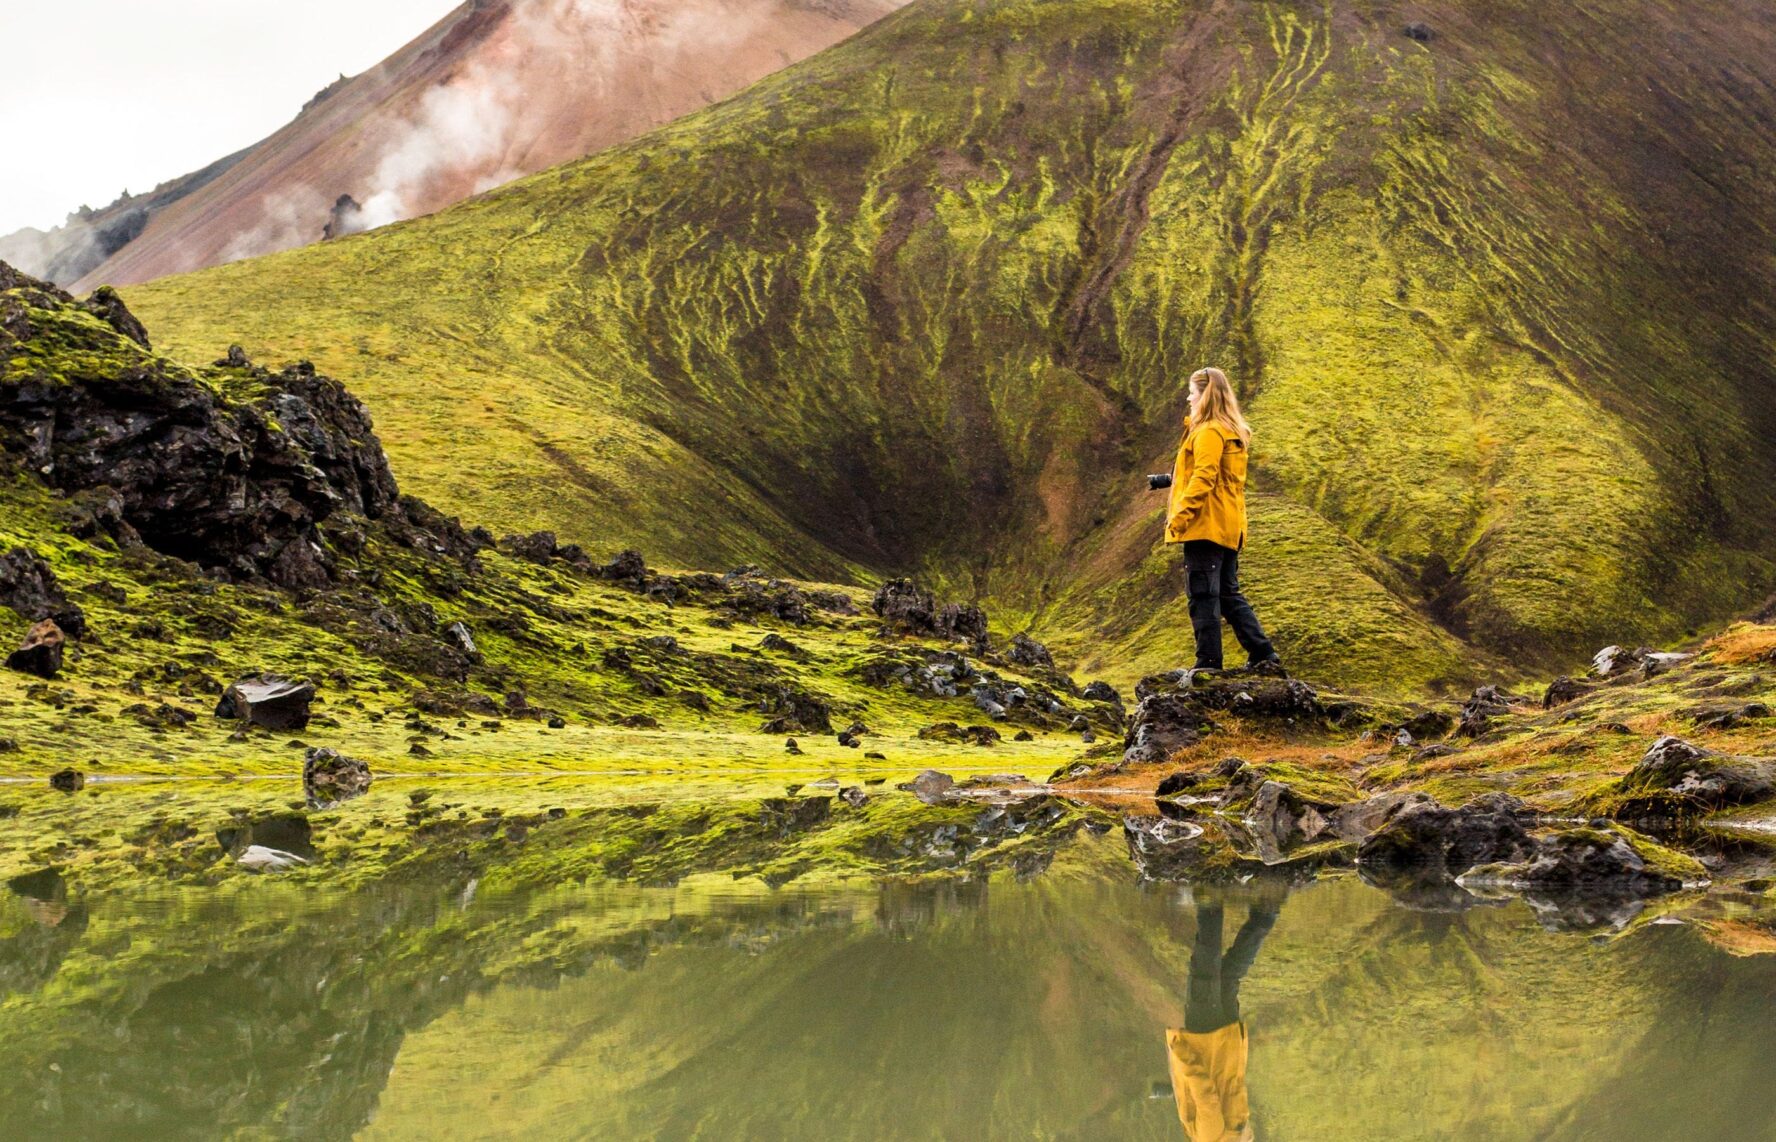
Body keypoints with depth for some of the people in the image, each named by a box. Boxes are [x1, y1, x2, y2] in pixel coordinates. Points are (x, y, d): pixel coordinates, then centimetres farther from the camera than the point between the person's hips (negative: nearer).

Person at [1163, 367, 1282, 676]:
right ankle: (1263, 655, 10)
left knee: (1203, 596, -6)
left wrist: (1179, 516, -20)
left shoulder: (1208, 432, -11)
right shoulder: (1234, 433, 19)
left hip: (1206, 526, -10)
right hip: (1230, 528, 10)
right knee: (1229, 595, 13)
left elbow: (1203, 477, -20)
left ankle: (1208, 663, -5)